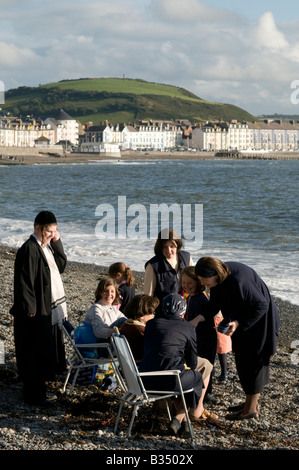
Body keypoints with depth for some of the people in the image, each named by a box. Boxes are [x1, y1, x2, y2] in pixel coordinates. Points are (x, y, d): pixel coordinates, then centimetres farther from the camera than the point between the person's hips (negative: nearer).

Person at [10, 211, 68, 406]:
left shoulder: (47, 246, 9)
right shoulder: (29, 249, -19)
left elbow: (62, 265, 8)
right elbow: (24, 281, -21)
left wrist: (57, 242, -1)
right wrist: (30, 308, -22)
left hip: (50, 308, 9)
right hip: (37, 310, -9)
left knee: (48, 350, 17)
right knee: (36, 351, -2)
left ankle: (42, 381, 31)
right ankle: (34, 395, 6)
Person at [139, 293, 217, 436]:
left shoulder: (151, 324, 13)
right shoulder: (187, 328, 2)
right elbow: (192, 363, 7)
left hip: (145, 380, 5)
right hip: (169, 380, -5)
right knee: (198, 376, 25)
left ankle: (179, 417, 24)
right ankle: (197, 411, 44)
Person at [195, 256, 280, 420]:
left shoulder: (238, 281, -34)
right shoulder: (220, 278, -8)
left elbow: (261, 305, -26)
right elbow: (214, 305, 5)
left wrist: (238, 323, -29)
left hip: (258, 320, -9)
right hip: (242, 321, 9)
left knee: (251, 362, -2)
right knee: (243, 360, 16)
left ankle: (251, 409, 8)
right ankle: (252, 402, 29)